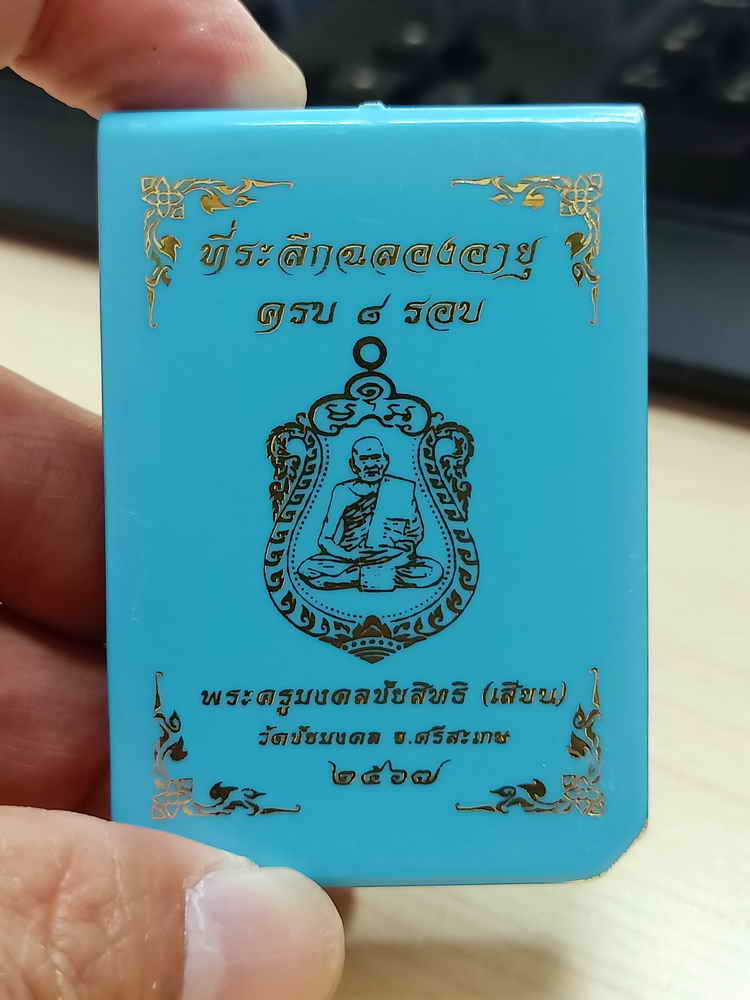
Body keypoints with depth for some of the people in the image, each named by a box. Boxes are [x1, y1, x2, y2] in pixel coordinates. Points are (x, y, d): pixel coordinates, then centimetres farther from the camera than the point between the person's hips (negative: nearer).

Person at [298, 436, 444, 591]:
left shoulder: (404, 489, 7)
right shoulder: (343, 492, 5)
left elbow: (416, 532, 14)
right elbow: (325, 539, 2)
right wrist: (348, 555, -17)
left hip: (395, 561, 0)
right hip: (348, 561, 0)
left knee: (434, 571, -27)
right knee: (307, 569, -27)